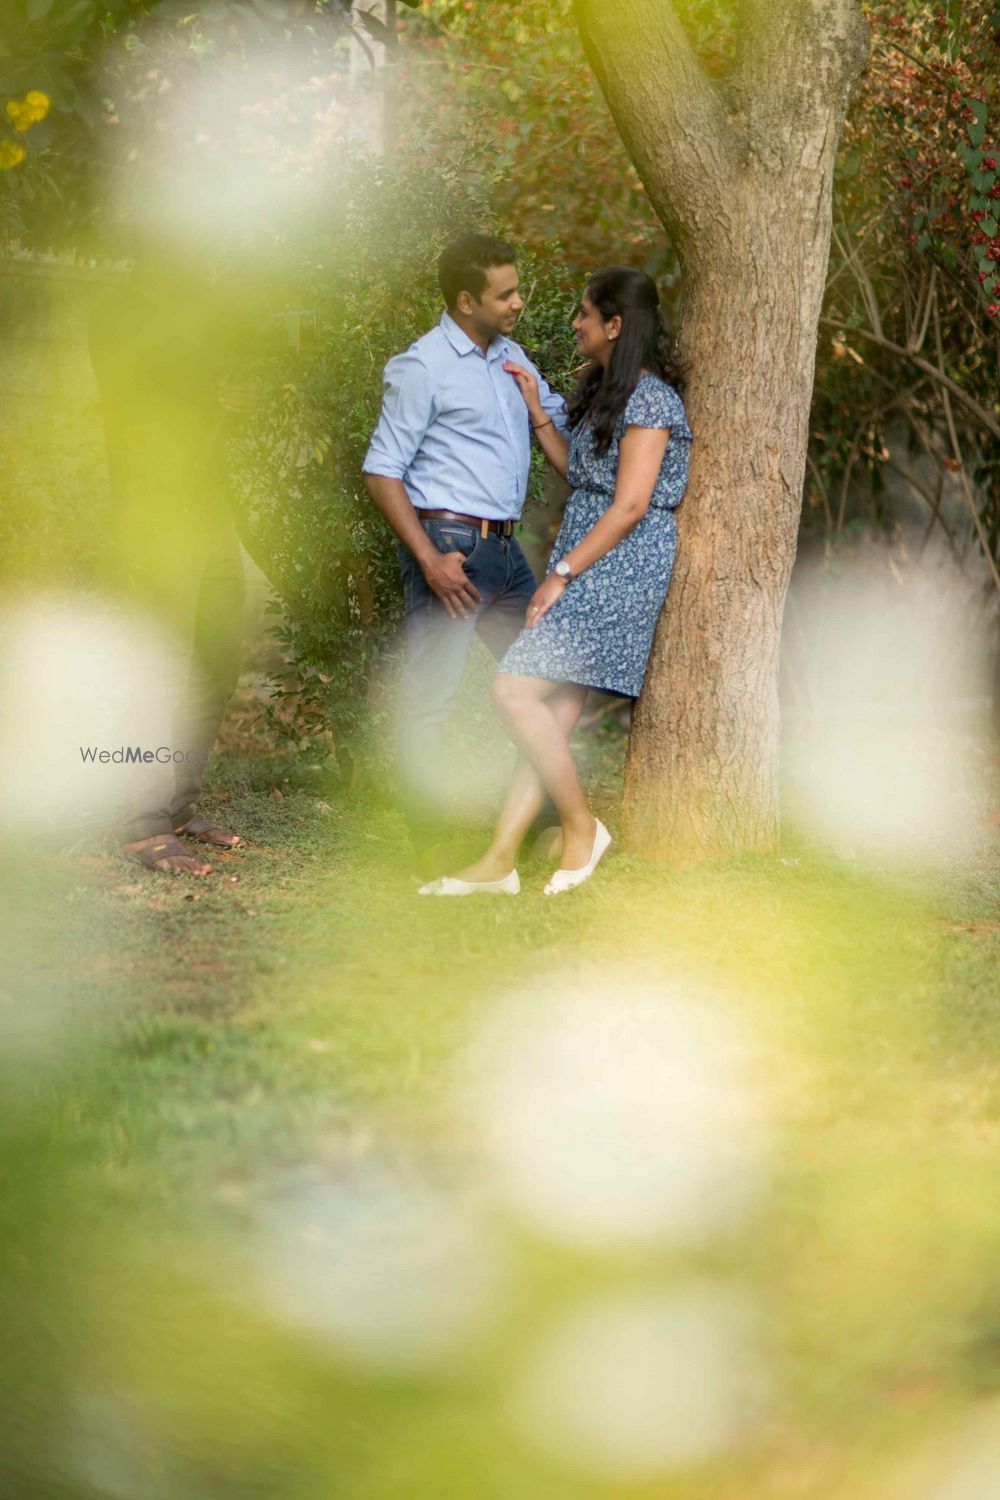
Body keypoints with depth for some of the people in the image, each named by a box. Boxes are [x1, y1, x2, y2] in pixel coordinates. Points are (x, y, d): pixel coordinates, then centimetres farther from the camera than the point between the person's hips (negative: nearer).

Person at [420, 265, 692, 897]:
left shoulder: (648, 398, -13)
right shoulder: (606, 390, 18)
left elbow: (630, 505, -18)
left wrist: (563, 573, -17)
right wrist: (536, 409, 17)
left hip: (619, 566, -9)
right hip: (589, 566, 9)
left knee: (516, 690, -17)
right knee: (557, 713, 3)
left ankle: (582, 826, -4)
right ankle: (499, 862, -1)